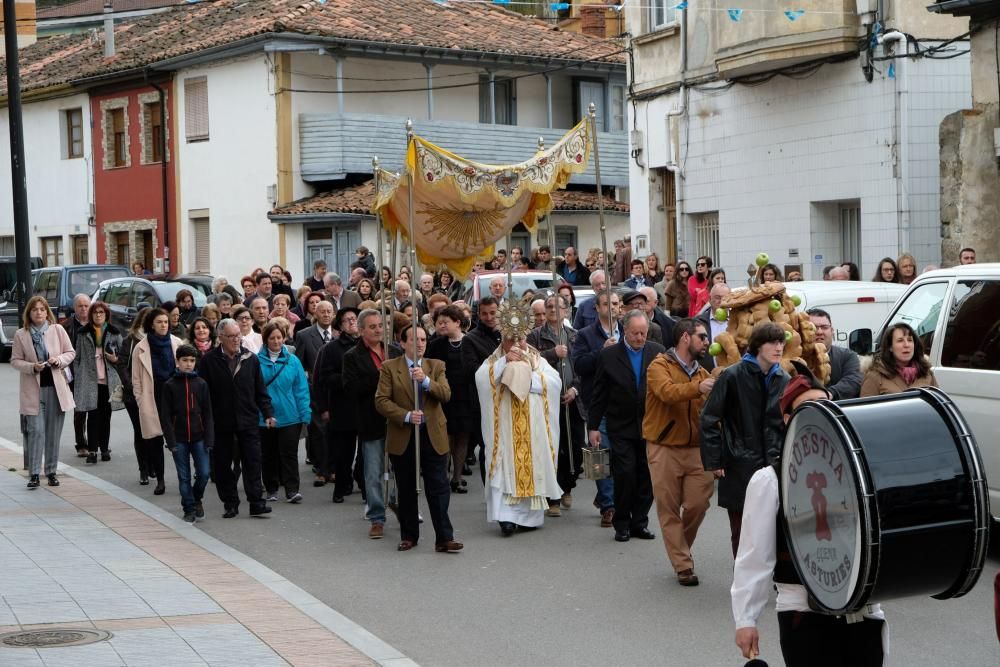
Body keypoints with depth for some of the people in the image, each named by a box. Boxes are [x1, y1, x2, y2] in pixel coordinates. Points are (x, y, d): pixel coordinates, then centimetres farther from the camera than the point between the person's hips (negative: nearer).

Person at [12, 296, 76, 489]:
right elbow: (15, 361, 2)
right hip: (33, 389, -2)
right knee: (36, 431, -6)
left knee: (54, 432, 7)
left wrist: (59, 360, -12)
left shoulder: (58, 330, 2)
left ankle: (51, 471, 17)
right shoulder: (21, 334, -1)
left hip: (56, 387, 2)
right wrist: (32, 367, -15)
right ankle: (34, 474, -2)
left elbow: (71, 352, 8)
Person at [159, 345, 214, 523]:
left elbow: (207, 414, 3)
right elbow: (165, 416, -2)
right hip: (179, 439, -1)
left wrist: (208, 439, -4)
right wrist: (171, 441, -9)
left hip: (199, 437, 1)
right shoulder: (169, 386, -1)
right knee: (184, 477, 4)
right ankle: (189, 509, 15)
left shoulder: (201, 384, 3)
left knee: (204, 473, -4)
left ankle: (196, 499, 22)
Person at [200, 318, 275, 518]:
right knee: (223, 464, 5)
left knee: (252, 462, -2)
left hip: (248, 420, 1)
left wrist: (268, 413, 2)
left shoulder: (251, 359, 5)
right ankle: (230, 504, 14)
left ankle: (256, 502, 0)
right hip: (221, 422, -1)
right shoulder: (209, 361, -2)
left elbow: (260, 391, 9)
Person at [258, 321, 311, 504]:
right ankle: (271, 489, 22)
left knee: (289, 454, -2)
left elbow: (301, 388, 2)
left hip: (289, 416, 0)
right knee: (268, 455, 11)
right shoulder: (257, 361, -4)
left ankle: (292, 490, -2)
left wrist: (305, 413, -4)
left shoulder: (292, 360, 0)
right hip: (263, 418, 0)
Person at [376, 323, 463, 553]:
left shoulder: (436, 366, 8)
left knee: (439, 489, -4)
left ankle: (444, 538, -4)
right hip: (402, 437, -1)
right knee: (406, 490, 9)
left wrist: (426, 380, -22)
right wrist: (406, 416, -18)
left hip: (433, 436, 1)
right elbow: (381, 401, -6)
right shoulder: (389, 368, 1)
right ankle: (408, 536, 20)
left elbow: (446, 394, -6)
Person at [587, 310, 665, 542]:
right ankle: (622, 524, 7)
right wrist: (593, 426, 0)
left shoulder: (658, 352, 2)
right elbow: (599, 394, 1)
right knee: (625, 474, -6)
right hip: (621, 427, -2)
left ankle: (639, 522, 16)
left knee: (647, 476, 5)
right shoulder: (609, 355, -2)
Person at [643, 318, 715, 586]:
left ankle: (680, 551, 25)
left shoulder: (702, 373, 12)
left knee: (698, 505, 0)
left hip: (696, 448, 5)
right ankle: (683, 565, 8)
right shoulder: (660, 367, -7)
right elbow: (667, 392, -28)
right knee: (670, 510, 0)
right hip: (665, 449, -4)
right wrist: (697, 388, -43)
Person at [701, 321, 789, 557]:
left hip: (774, 466, 3)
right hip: (739, 467, -3)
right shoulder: (733, 376, -6)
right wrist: (713, 462, -8)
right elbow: (709, 420, -4)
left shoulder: (784, 380, 8)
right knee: (741, 531, 4)